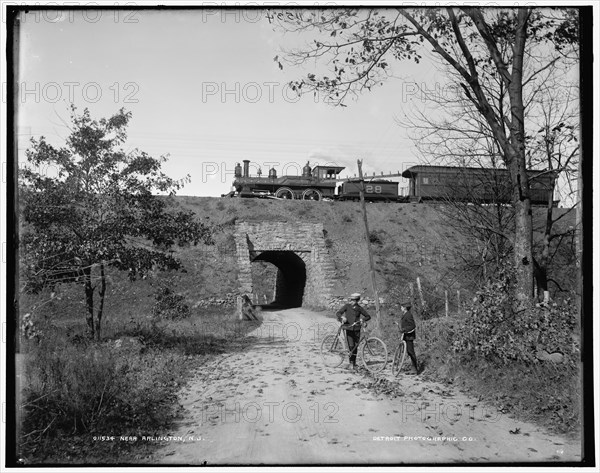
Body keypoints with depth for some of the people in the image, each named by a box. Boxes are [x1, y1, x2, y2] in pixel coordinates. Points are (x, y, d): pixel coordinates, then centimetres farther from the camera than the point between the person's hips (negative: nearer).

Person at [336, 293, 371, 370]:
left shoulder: (359, 308, 5)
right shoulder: (347, 306, 0)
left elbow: (368, 316, 10)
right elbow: (338, 313, -7)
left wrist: (363, 319, -10)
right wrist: (342, 317, -27)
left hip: (357, 329, 2)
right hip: (349, 329, -2)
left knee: (355, 347, 6)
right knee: (351, 346, -14)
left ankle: (354, 363, 19)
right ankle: (351, 362, -4)